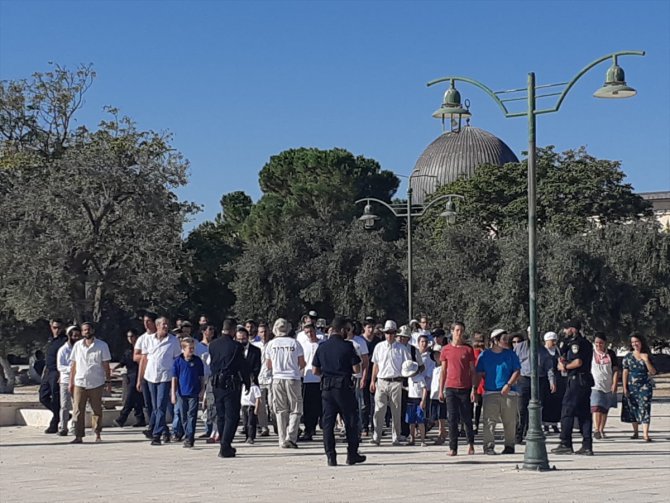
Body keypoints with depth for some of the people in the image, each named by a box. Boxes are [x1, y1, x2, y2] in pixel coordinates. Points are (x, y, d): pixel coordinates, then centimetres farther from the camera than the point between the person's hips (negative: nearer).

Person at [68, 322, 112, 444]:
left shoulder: (102, 345, 2)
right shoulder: (77, 345, 9)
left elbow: (106, 365, 3)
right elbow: (73, 365, 12)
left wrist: (108, 381, -1)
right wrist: (71, 382, 9)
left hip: (96, 384, -2)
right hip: (79, 383, 2)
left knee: (97, 410, 5)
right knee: (78, 411, -4)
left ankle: (97, 434, 16)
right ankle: (78, 436, -3)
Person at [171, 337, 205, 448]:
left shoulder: (197, 361, 0)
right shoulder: (177, 362, -1)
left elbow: (201, 377, 7)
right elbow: (174, 378, 1)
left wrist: (202, 390, 2)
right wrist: (173, 394, -2)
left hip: (194, 393, -1)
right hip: (182, 393, 1)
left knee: (192, 415, -6)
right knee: (184, 417, 9)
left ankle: (189, 438, -8)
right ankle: (187, 437, 21)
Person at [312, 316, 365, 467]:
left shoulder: (322, 347, 4)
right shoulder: (348, 347, -8)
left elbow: (315, 371, 6)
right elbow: (356, 369, -9)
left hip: (327, 388, 3)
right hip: (344, 387, -3)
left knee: (328, 422, 6)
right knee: (350, 421, 8)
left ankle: (331, 457, 2)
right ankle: (352, 454, 11)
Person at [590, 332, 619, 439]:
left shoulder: (611, 354, 6)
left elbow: (615, 370, 6)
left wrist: (614, 384, -3)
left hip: (608, 386, 3)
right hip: (595, 386, -3)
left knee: (605, 409, 9)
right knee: (596, 407, -18)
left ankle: (601, 430, 18)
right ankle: (596, 430, -22)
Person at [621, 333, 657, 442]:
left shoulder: (646, 356, 4)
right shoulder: (628, 357, 3)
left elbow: (653, 372, 0)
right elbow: (625, 372, 2)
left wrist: (646, 360, -14)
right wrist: (625, 387, -4)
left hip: (645, 386, -1)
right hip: (632, 386, 1)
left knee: (644, 408, -11)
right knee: (633, 409, 6)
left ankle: (645, 434, -18)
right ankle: (635, 432, 20)